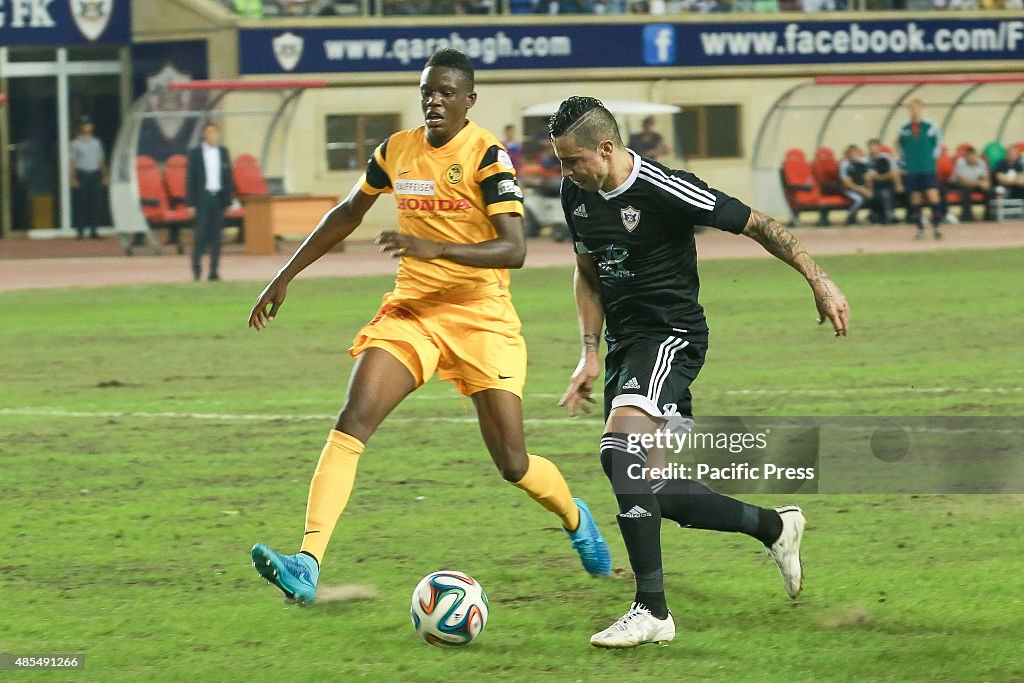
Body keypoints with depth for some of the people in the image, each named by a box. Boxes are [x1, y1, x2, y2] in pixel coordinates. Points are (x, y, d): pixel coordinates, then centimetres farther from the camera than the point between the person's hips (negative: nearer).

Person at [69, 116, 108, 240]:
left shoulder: (96, 142, 14)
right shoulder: (76, 143, 3)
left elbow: (101, 160, 16)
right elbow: (73, 162, 0)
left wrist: (105, 176, 10)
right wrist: (73, 178, -8)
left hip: (95, 174, 3)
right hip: (81, 174, -3)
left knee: (96, 203, 1)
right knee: (81, 203, -4)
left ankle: (94, 230, 6)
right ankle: (80, 231, -1)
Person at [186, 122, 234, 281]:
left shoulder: (223, 152, 9)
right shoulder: (196, 153, 0)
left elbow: (228, 177, 10)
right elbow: (191, 179, -1)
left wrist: (229, 199, 4)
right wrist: (191, 202, -6)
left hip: (219, 198, 3)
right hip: (202, 197, -3)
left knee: (216, 235, 1)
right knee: (201, 233, -7)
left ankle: (214, 270, 3)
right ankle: (197, 264, 7)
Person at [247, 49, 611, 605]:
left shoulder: (487, 157, -11)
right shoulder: (396, 152, 4)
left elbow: (513, 249, -21)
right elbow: (347, 214, 21)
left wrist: (434, 248, -34)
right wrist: (285, 277, 19)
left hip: (482, 319, -4)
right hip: (411, 310, 4)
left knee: (513, 464, -1)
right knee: (352, 423, -19)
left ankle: (575, 519, 35)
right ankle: (306, 565, -27)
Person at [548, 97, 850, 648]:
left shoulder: (664, 191, -19)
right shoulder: (577, 195, 3)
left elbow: (755, 225, -11)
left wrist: (818, 281, -10)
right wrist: (590, 355, 8)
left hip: (671, 337, -8)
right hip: (624, 344, 8)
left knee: (619, 450, -29)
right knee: (655, 494, 7)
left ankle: (652, 611, -27)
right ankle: (774, 526, 30)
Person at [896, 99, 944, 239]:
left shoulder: (931, 126, -2)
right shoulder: (904, 128, 4)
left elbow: (938, 143, 9)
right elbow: (901, 145, 17)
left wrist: (933, 157, 1)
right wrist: (905, 161, 10)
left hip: (928, 168, -2)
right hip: (911, 170, 2)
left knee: (933, 196, -11)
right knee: (915, 199, 3)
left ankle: (937, 226, -4)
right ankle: (920, 229, 11)